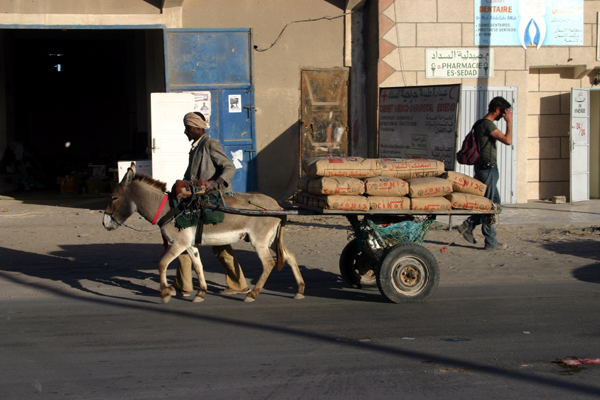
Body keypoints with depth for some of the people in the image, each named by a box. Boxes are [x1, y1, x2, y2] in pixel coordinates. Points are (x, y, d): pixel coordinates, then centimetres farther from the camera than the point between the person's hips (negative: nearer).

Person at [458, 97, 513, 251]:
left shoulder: (481, 124, 18)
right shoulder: (488, 124, -15)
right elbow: (508, 140, -24)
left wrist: (477, 173, 26)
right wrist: (509, 121, -11)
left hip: (483, 167, 10)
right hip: (488, 167, -10)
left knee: (494, 202, 15)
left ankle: (468, 225, 15)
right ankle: (491, 242, -1)